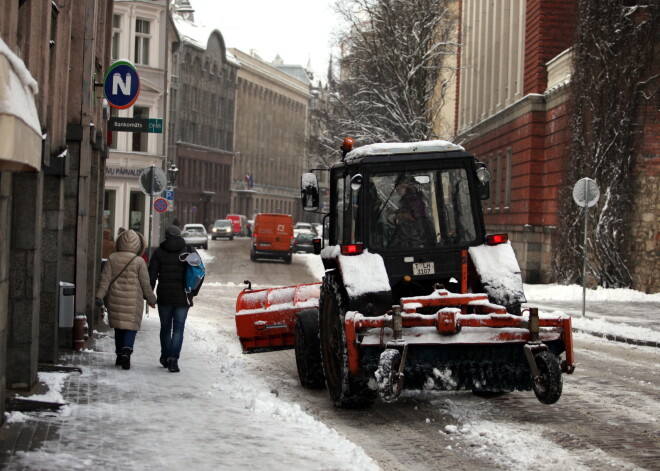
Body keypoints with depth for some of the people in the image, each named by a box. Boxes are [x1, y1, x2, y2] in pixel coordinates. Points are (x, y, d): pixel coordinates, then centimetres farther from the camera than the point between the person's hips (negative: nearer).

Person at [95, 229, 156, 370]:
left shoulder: (112, 258, 1)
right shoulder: (139, 261, -7)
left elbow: (105, 279, -2)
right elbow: (145, 284, -2)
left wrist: (99, 296, -2)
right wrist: (151, 300, 9)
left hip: (115, 299, 3)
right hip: (133, 300, -3)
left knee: (118, 327, 16)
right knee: (131, 327, 0)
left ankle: (119, 355, 22)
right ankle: (126, 350, -22)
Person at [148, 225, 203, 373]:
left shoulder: (159, 252, 2)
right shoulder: (189, 251, 2)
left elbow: (152, 275, -1)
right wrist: (193, 292, 8)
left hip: (164, 296, 1)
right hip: (183, 297, -1)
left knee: (165, 327, 15)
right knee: (178, 329, 0)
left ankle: (165, 356, 22)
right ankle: (173, 359, -13)